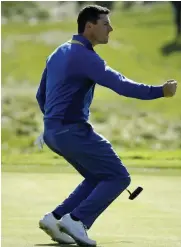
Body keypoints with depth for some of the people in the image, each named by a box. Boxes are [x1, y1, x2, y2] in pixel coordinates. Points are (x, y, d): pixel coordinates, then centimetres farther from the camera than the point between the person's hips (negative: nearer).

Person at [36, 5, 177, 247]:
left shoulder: (58, 53, 14)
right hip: (73, 131, -10)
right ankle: (76, 220, -10)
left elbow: (41, 95, 22)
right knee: (118, 177, -3)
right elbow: (121, 85, -24)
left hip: (52, 132, 10)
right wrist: (160, 91, -24)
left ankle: (56, 218, 10)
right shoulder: (85, 56, -15)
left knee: (98, 178, 19)